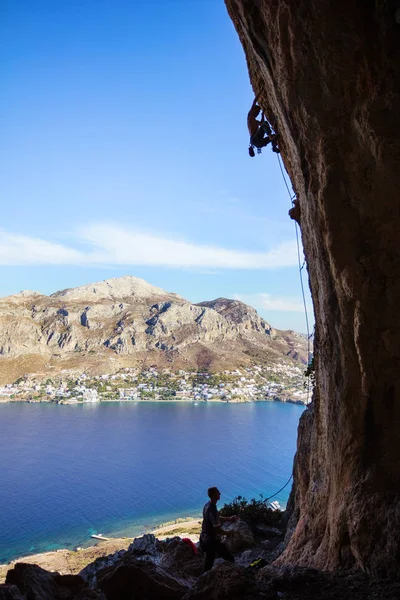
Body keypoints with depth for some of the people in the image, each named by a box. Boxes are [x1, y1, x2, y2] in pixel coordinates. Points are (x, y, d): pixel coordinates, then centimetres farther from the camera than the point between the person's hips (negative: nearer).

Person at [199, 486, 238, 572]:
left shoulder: (207, 505, 1)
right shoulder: (212, 510, -29)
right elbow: (218, 530, -26)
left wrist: (229, 519, 6)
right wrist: (228, 533, -9)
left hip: (204, 538, 10)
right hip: (212, 540, -10)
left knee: (209, 559, 23)